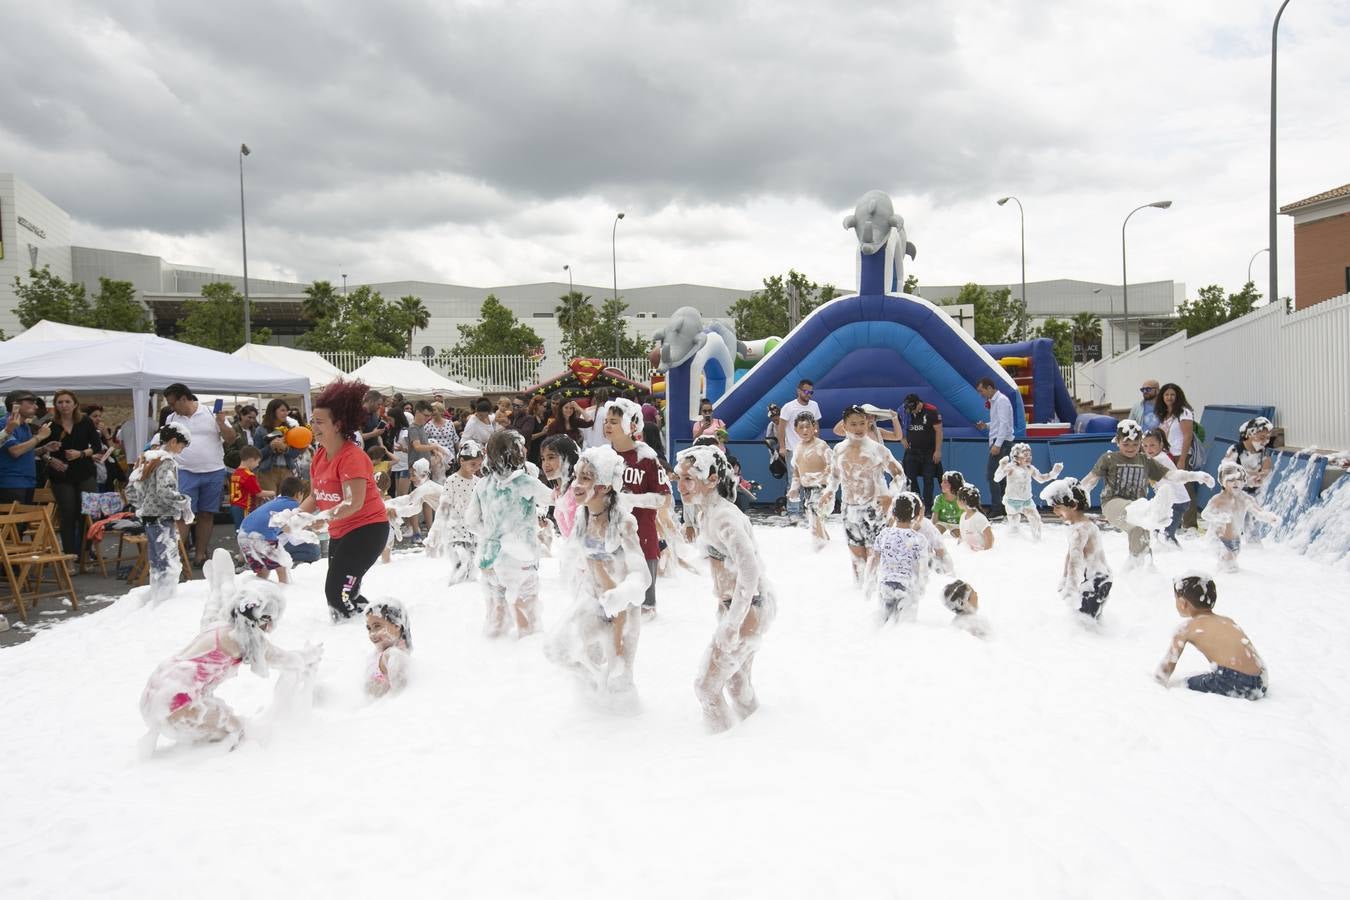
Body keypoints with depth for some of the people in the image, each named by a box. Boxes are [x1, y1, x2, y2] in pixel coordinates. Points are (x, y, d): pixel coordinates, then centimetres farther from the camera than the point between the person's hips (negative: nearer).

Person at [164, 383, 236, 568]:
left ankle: (200, 554, 13)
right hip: (185, 473, 1)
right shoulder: (172, 419, 8)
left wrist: (221, 424, -15)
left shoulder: (211, 413, 0)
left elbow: (231, 438, 0)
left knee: (206, 515, 6)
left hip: (214, 473, -1)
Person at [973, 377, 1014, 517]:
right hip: (998, 442, 10)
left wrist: (997, 445, -24)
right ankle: (1003, 508, 14)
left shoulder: (1001, 400, -12)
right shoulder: (994, 401, 16)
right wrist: (986, 426, 7)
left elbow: (1004, 424, -19)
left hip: (1001, 442, -10)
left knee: (992, 476, -12)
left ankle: (996, 509, -11)